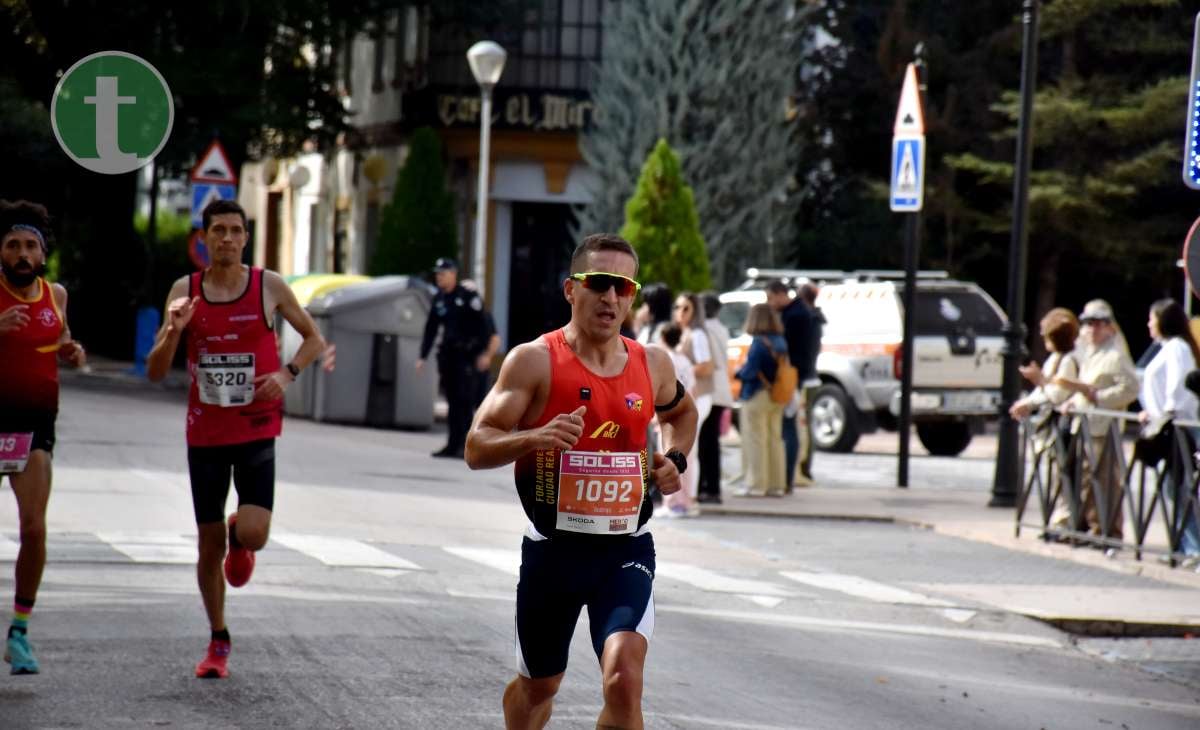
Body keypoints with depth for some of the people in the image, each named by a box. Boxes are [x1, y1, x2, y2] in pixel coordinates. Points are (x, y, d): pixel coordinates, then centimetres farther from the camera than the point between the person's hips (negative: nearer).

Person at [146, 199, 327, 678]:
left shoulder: (269, 286, -3)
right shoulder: (185, 291, 1)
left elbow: (314, 338, 9)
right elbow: (155, 372, 0)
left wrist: (287, 373, -10)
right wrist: (174, 332, -19)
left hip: (257, 429, -2)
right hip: (205, 434, 2)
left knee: (252, 532, -18)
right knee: (209, 542, 7)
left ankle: (240, 542, 21)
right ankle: (218, 642, 23)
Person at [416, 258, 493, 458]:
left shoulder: (468, 297, -6)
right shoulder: (439, 300, 14)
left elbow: (483, 325, -10)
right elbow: (431, 329, 19)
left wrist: (484, 352, -17)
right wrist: (423, 356, 15)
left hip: (467, 354, -6)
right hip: (448, 354, 6)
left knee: (465, 400, -11)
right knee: (452, 401, 6)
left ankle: (465, 445, -12)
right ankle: (453, 445, 9)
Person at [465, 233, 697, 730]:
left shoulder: (653, 364, 4)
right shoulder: (534, 361, -8)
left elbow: (682, 411, 28)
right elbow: (476, 450, -11)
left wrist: (675, 459, 9)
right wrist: (536, 437, -30)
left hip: (626, 549, 1)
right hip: (553, 549, -1)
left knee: (624, 677, -20)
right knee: (538, 684, 16)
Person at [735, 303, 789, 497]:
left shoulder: (759, 342, -16)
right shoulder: (781, 342, 7)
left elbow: (750, 371, -17)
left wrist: (739, 373, 2)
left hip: (757, 396, -8)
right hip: (776, 398, 8)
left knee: (755, 440, -2)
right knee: (775, 439, 12)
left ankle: (756, 485, -2)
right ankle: (776, 484, 14)